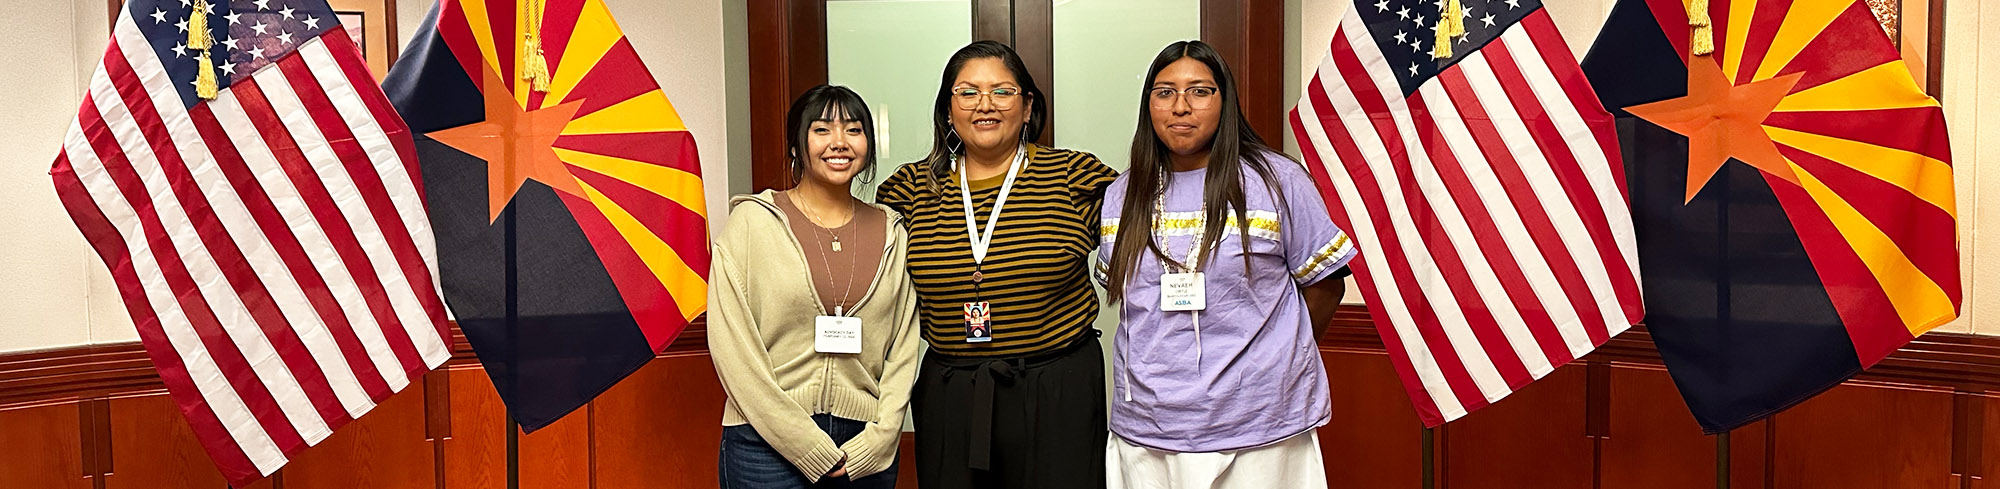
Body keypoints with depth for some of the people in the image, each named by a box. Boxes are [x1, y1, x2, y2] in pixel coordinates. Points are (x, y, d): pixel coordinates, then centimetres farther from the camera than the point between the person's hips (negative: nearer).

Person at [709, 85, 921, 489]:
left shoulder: (891, 234, 9)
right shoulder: (753, 221, -1)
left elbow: (904, 348, 7)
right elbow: (732, 349, -7)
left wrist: (874, 444, -5)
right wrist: (812, 450, -11)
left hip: (868, 451, 3)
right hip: (768, 445, -3)